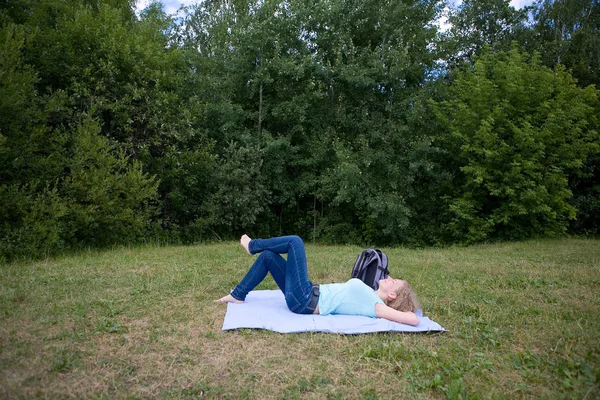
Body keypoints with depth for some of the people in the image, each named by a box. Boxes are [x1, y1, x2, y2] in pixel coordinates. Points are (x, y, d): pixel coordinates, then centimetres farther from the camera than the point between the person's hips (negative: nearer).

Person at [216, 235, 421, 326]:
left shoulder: (375, 306, -13)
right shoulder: (371, 296, 10)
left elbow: (414, 320, -24)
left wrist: (405, 309, -5)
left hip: (304, 301, -9)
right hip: (308, 295, 9)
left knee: (295, 241, -8)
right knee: (267, 256, 12)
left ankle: (252, 245, 18)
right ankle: (238, 295, 22)